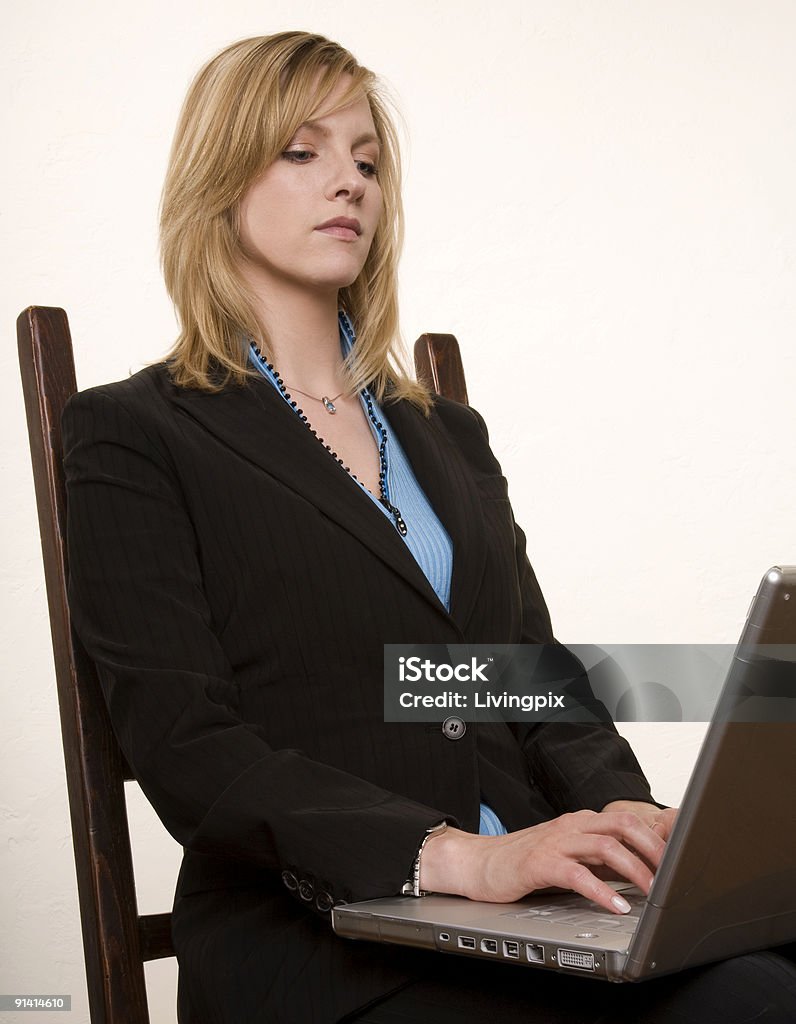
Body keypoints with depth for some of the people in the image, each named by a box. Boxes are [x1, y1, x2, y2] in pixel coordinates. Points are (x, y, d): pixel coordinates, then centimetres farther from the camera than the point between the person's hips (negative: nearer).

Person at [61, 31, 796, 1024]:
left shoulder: (448, 433, 23)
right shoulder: (135, 437, 3)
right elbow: (188, 751, -8)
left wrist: (622, 816, -6)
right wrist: (458, 856, -22)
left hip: (532, 913, 6)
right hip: (312, 939, -6)